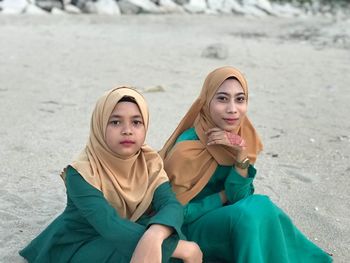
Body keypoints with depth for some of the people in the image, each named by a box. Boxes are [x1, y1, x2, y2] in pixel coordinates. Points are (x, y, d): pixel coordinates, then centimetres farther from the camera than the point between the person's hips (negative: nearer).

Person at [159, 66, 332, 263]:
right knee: (257, 209, -28)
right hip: (188, 228, -5)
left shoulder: (244, 136, -5)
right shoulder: (187, 148, -23)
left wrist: (242, 158, -24)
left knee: (261, 208, -25)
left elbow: (238, 197, -8)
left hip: (224, 218, 5)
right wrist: (224, 196, -10)